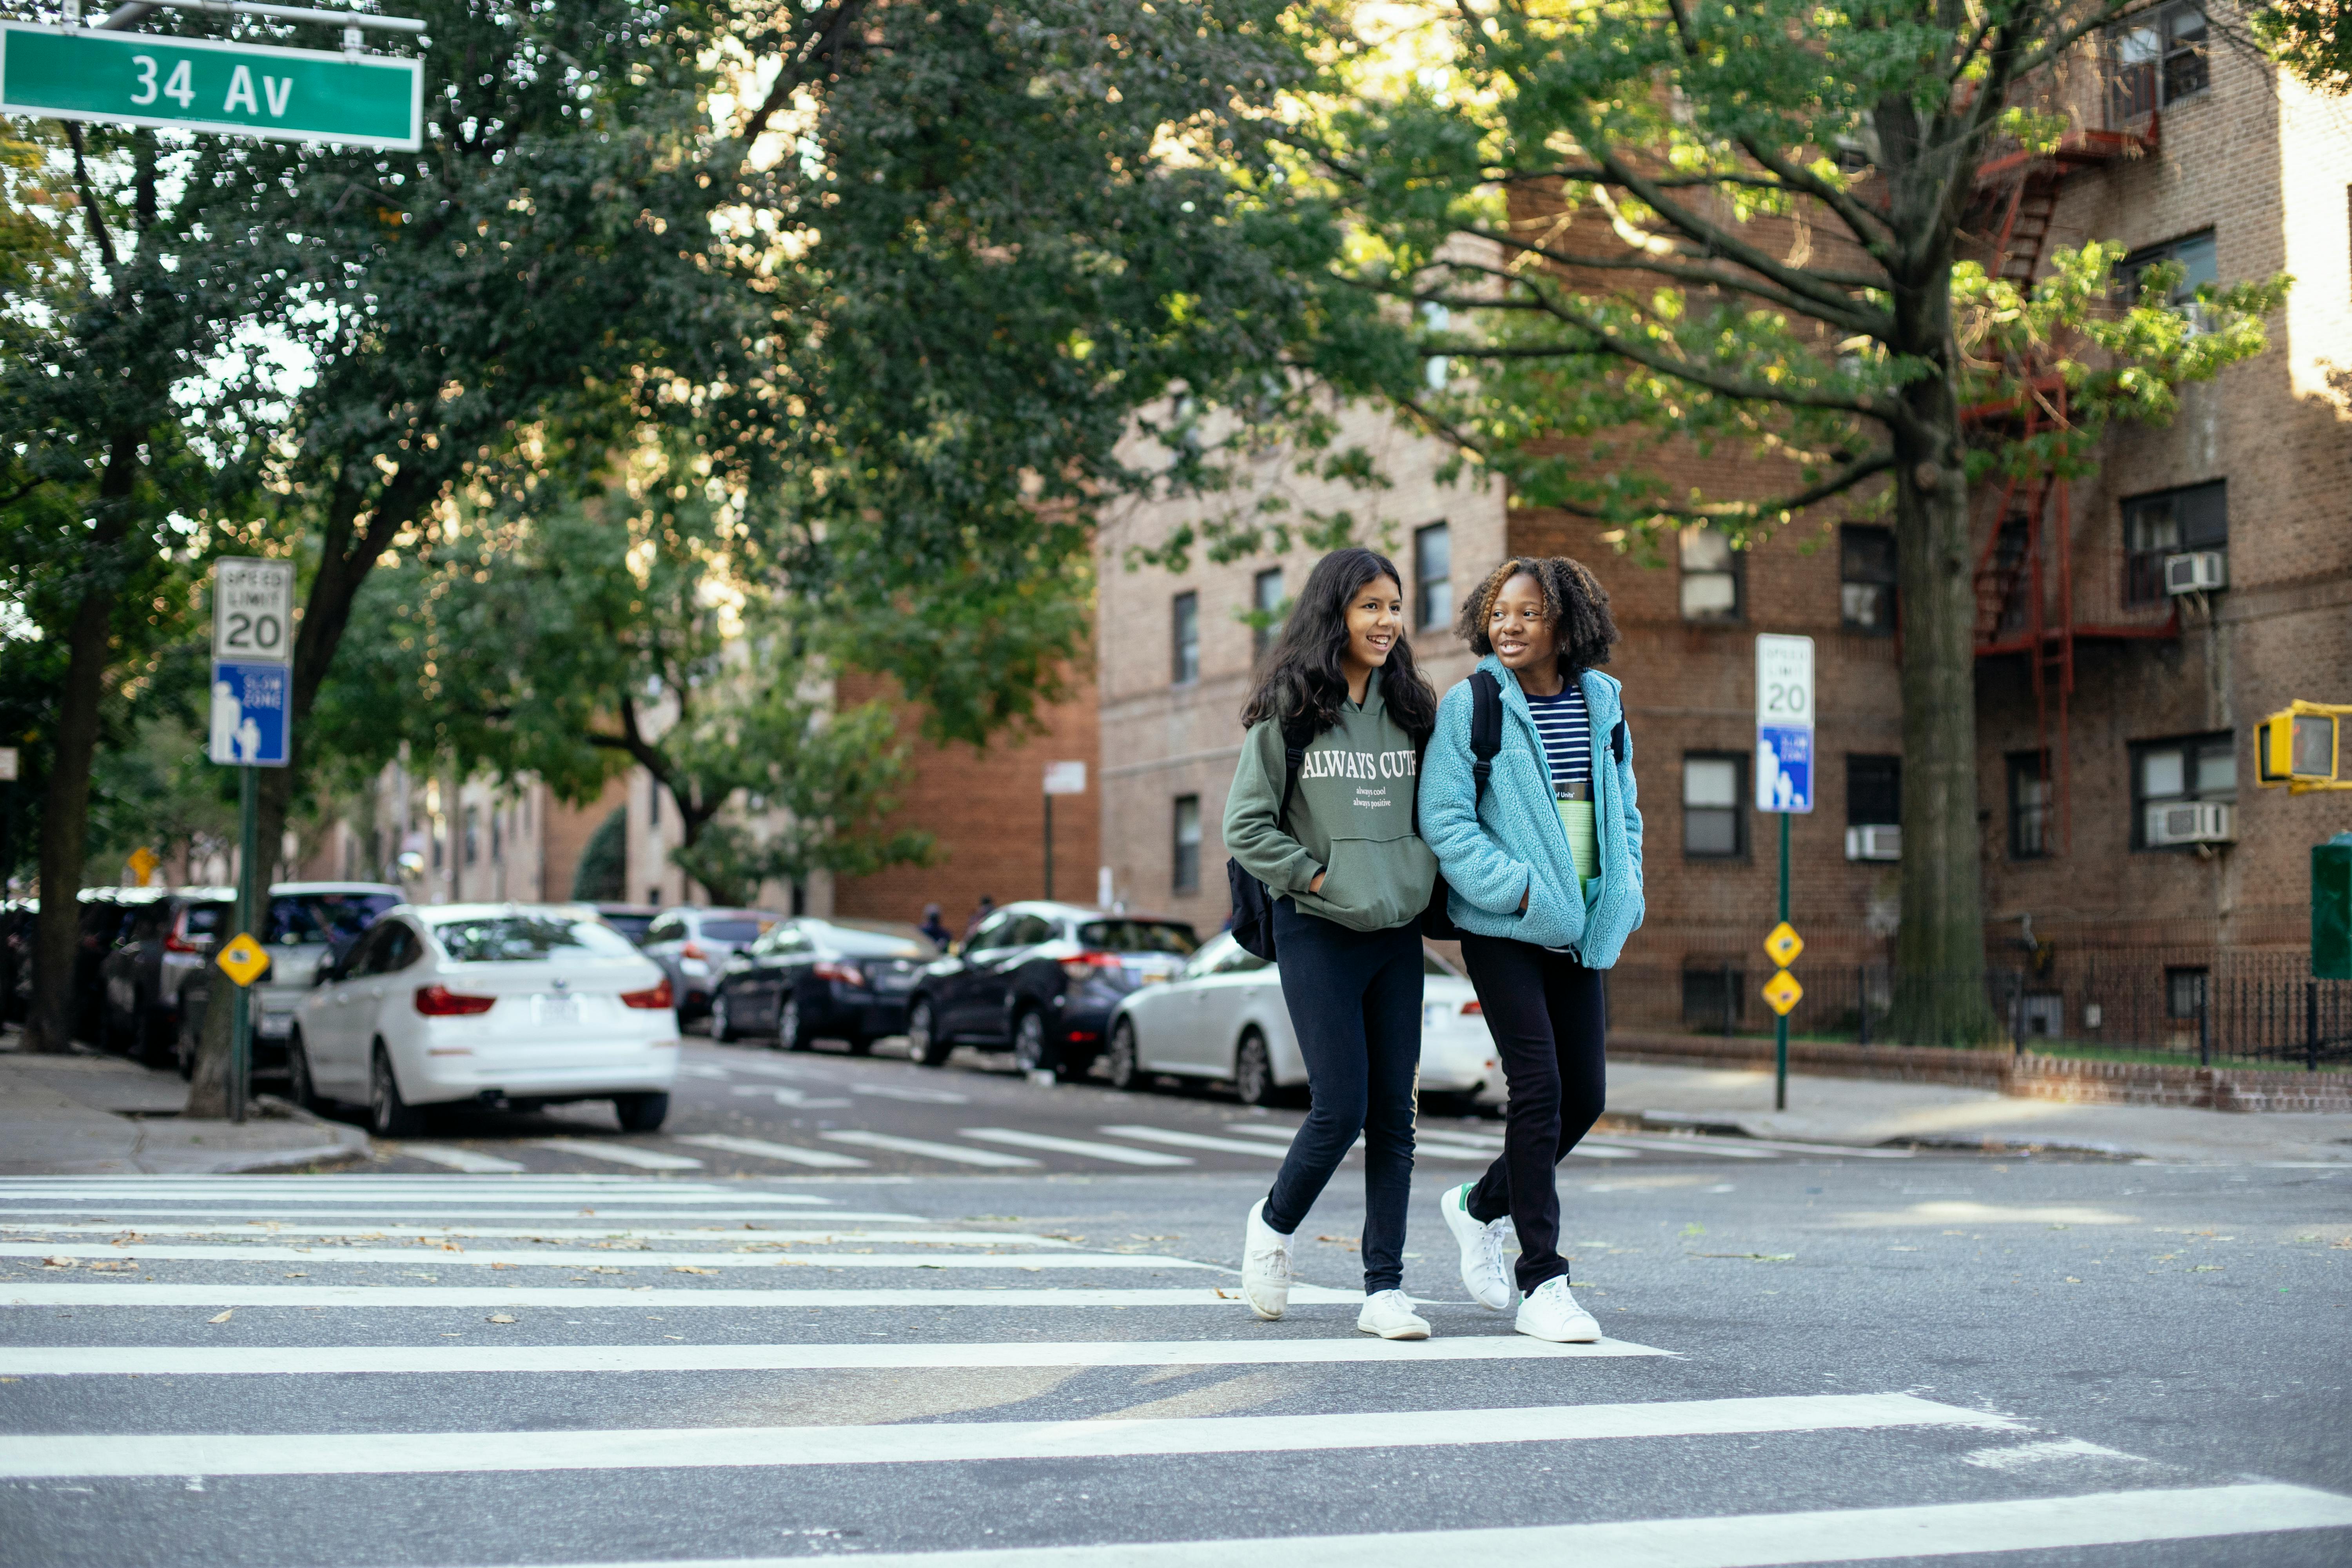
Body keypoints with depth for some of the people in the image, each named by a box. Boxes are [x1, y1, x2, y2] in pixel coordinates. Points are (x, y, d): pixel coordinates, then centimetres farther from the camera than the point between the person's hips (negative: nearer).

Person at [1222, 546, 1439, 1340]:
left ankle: (1385, 1289, 9)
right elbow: (1245, 825, -4)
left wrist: (1422, 878, 3)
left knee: (1395, 1112, 3)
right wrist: (1316, 877, -11)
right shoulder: (1288, 710, -4)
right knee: (1341, 1108, -7)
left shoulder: (1411, 709, 10)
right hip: (1318, 932, -4)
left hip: (1399, 935, 4)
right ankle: (1273, 1224, 21)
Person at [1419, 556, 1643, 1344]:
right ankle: (1542, 1283, -1)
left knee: (1586, 1095, 7)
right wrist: (1519, 890, -18)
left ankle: (1482, 1205, 32)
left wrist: (1624, 893, 6)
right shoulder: (1470, 705, -7)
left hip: (1580, 929, 6)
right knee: (1540, 1090, -10)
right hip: (1503, 929, -6)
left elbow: (1623, 810, 19)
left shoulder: (1602, 702, 9)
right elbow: (1444, 819, -12)